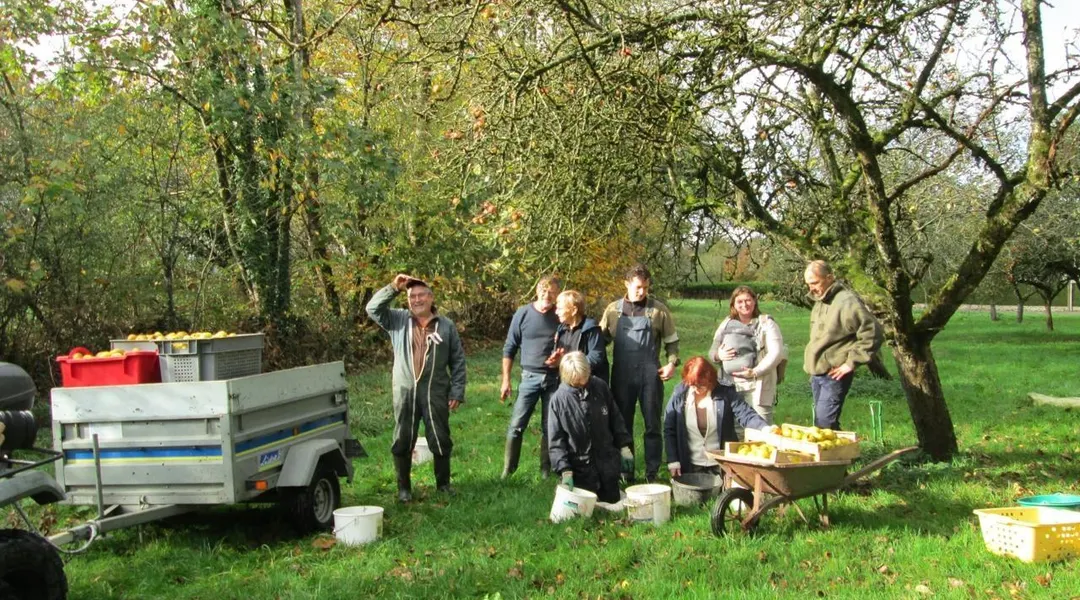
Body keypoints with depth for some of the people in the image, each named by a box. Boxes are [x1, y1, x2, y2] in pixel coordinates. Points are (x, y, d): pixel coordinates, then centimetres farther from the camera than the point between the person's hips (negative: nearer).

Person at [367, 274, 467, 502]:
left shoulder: (446, 326, 5)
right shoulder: (398, 320, 6)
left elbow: (458, 361, 6)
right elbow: (373, 308, -5)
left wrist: (457, 391, 0)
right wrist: (393, 288, -14)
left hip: (436, 393, 0)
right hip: (405, 393, 0)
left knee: (441, 440, 6)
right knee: (403, 441, 5)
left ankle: (443, 483, 23)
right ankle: (403, 487, 18)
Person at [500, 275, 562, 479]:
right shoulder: (523, 314, -1)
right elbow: (509, 349, 4)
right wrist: (505, 380, 0)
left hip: (554, 378, 1)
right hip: (530, 377, -1)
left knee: (549, 428, 8)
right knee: (516, 425, -4)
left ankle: (546, 471, 19)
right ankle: (508, 470, 6)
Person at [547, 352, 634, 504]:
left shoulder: (600, 387, -6)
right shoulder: (559, 399, -14)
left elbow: (615, 418, 7)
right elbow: (556, 439, -10)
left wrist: (624, 446, 6)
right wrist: (565, 470, -16)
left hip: (607, 460, 3)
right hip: (581, 466, -2)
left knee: (612, 501, 12)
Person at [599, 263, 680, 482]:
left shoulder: (658, 310, 2)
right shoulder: (613, 310, 6)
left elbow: (672, 340, 9)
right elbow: (601, 339, 12)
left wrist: (672, 362, -4)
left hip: (650, 375, -1)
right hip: (622, 375, 2)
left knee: (652, 425, 4)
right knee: (622, 424, 8)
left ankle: (652, 474, 13)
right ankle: (626, 473, 19)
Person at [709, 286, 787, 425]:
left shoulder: (766, 323, 2)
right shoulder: (726, 324, 14)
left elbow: (776, 353, -7)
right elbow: (712, 350, 18)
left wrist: (755, 372, -17)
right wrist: (718, 355, -7)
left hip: (757, 386, -4)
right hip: (729, 386, 4)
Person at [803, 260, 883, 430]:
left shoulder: (847, 302, -15)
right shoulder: (820, 302, 14)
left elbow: (872, 333, -18)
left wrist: (851, 362, -16)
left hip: (834, 375, -9)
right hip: (816, 374, 9)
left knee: (825, 424, -14)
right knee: (821, 423, 13)